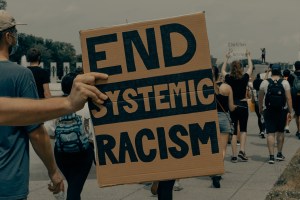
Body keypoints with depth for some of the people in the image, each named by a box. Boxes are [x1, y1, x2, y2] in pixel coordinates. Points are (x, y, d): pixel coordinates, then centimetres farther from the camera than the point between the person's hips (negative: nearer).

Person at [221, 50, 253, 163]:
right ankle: (242, 151, -3)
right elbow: (250, 67, 11)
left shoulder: (229, 79, -4)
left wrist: (226, 58, 29)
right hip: (243, 106, -1)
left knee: (233, 131, 6)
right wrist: (248, 56, 26)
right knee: (243, 130, 13)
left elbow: (222, 70, 17)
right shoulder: (244, 78, -8)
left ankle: (234, 156, 5)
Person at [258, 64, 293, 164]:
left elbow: (260, 98, 5)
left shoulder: (265, 83, -2)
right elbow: (288, 98, -7)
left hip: (269, 111, -1)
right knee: (280, 132, 17)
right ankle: (279, 154, 25)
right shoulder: (285, 83, -3)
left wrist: (260, 108, 19)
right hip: (282, 111, 1)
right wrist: (290, 111, -2)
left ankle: (271, 156, -7)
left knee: (270, 133, -1)